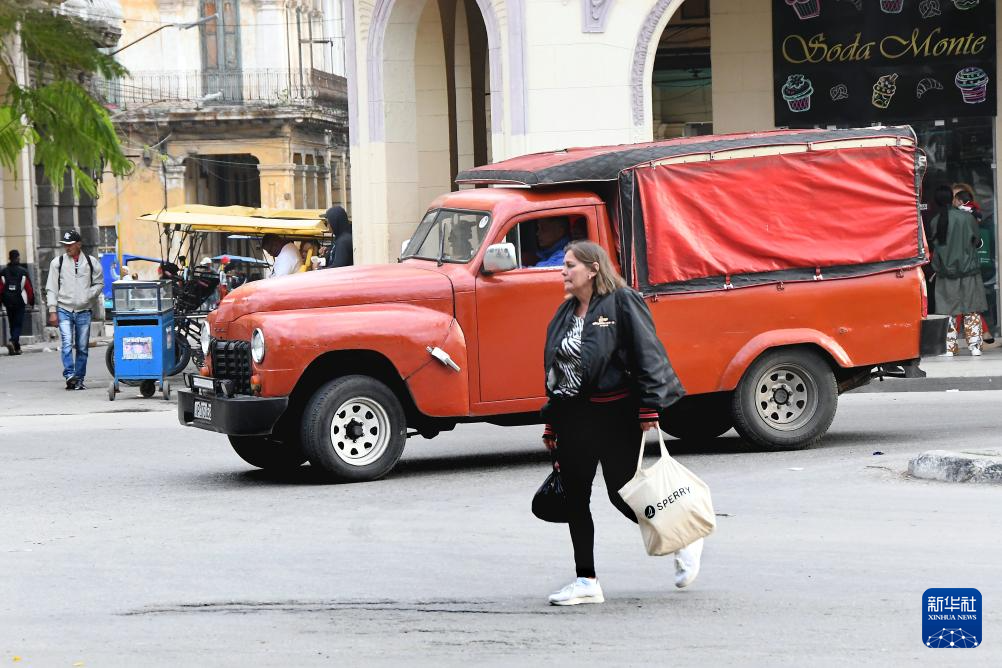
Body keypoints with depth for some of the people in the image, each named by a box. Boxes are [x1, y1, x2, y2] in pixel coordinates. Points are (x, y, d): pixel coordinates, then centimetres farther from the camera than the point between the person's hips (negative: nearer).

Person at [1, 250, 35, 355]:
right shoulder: (23, 271, -6)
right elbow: (29, 287, -6)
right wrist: (31, 301, 4)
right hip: (20, 301, -3)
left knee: (12, 324, 13)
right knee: (18, 324, -1)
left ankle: (16, 348, 16)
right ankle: (13, 341, -25)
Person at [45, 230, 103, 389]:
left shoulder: (91, 262, 5)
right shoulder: (57, 262, 3)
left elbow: (99, 283, 13)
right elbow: (51, 288, 4)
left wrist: (88, 296, -6)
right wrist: (52, 311, -3)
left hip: (84, 311, 1)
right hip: (64, 310, -1)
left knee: (82, 348, 5)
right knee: (67, 344, -16)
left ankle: (79, 380, 13)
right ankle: (69, 375, -20)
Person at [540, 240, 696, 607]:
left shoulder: (622, 303, -9)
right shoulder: (566, 312, 14)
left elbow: (647, 355, -13)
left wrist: (649, 409, -20)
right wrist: (551, 424, 18)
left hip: (615, 415, -7)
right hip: (572, 418, 7)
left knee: (621, 493, -3)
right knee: (575, 497, 5)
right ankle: (586, 581, 11)